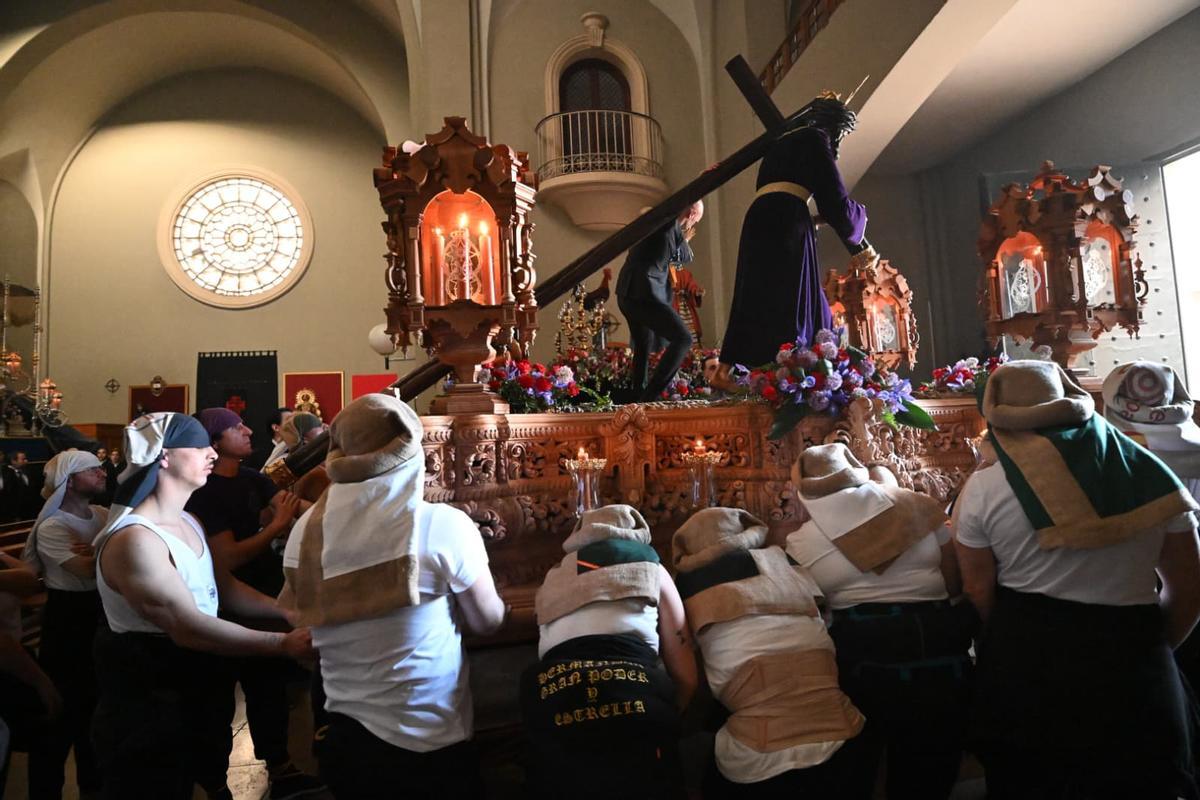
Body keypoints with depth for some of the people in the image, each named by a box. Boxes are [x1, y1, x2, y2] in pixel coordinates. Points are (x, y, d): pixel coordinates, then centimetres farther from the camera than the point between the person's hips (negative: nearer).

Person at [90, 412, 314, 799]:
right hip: (148, 706, -9)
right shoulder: (134, 539, -26)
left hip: (195, 690, 9)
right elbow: (188, 628, -30)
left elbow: (225, 588, 8)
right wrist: (285, 644, -29)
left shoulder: (188, 522, 6)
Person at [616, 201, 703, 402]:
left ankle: (637, 399, 26)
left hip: (629, 293, 10)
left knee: (643, 348, 20)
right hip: (643, 293, -10)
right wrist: (685, 240, 25)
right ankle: (650, 396, -17)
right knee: (683, 338, -13)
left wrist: (681, 240, 33)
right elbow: (686, 258, 7)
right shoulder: (671, 223, -7)